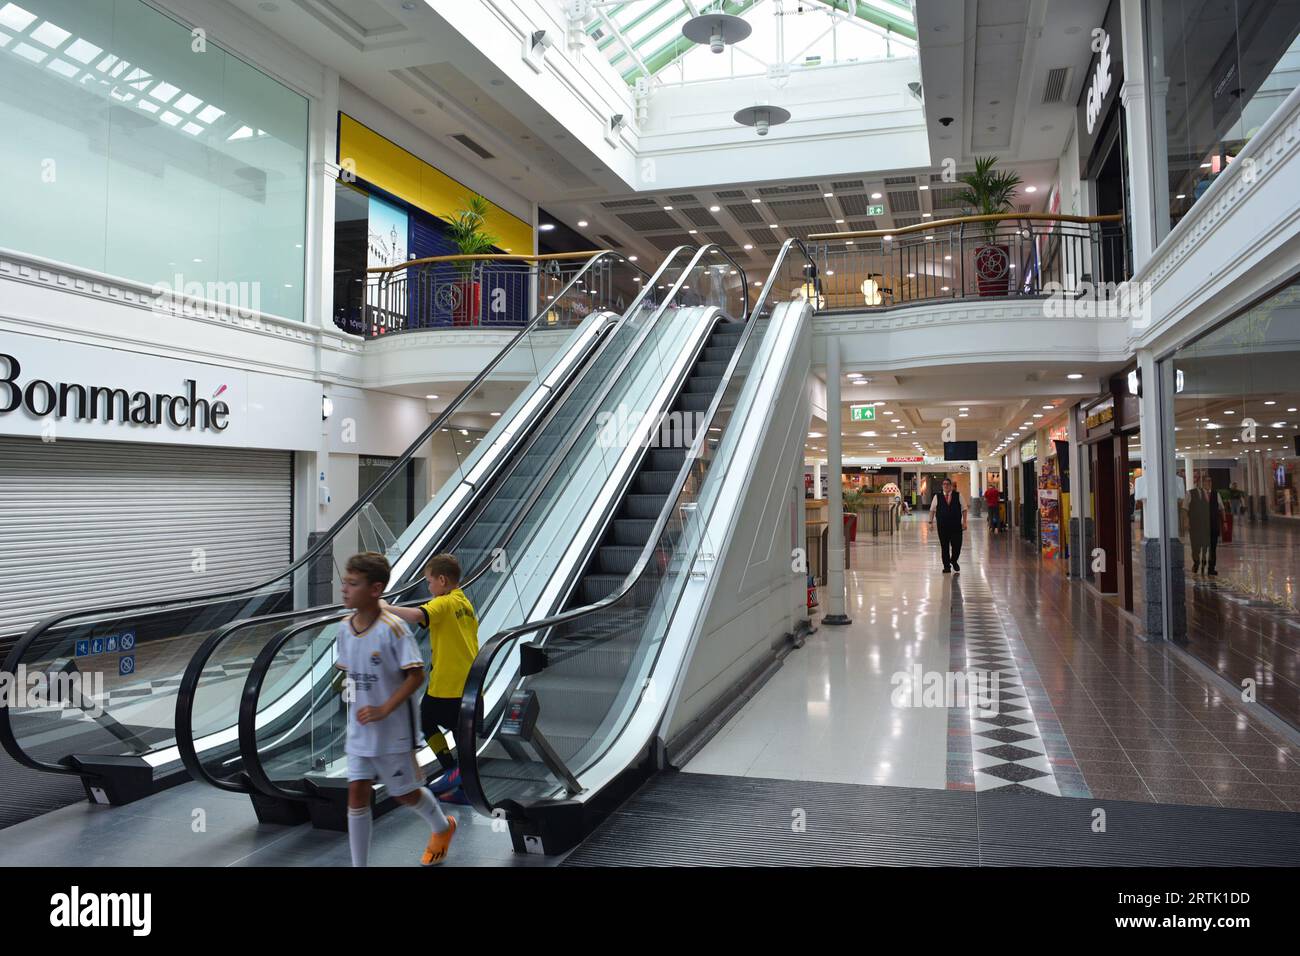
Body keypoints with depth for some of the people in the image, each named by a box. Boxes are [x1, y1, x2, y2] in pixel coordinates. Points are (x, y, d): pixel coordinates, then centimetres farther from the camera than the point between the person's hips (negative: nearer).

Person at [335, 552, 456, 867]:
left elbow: (416, 675, -21)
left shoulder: (393, 628, -22)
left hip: (393, 732, -5)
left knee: (404, 793, 12)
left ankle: (443, 828, 42)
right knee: (357, 793, 3)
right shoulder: (344, 628, -2)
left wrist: (383, 710, -24)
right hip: (359, 732, 5)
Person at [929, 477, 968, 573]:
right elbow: (932, 510, 9)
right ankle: (946, 566, 16)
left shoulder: (958, 495, 4)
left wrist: (964, 522, 0)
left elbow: (964, 509, 6)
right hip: (942, 526, 0)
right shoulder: (937, 497, 4)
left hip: (956, 525, 0)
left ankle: (954, 561, 28)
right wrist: (931, 522, 2)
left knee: (957, 545, -1)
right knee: (944, 546, 4)